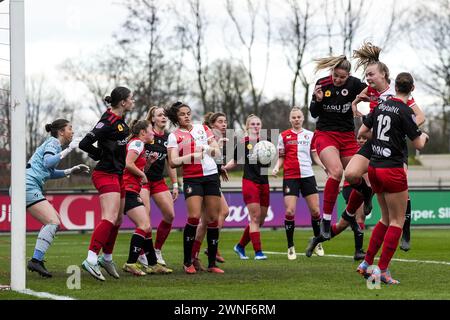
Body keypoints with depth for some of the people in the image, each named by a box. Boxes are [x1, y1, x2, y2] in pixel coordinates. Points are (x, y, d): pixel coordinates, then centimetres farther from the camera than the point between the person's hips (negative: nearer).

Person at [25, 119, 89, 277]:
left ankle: (37, 259, 7)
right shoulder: (53, 143, -4)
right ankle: (36, 261, -26)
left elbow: (50, 173, 28)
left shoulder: (53, 143, 24)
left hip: (28, 188, 10)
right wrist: (68, 149, -19)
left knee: (55, 220, 13)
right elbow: (47, 162, -23)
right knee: (53, 222, -18)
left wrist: (71, 171, 22)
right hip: (28, 186, -10)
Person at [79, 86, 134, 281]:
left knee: (118, 220, 16)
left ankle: (107, 258, 30)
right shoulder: (108, 121, -18)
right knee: (110, 218, -22)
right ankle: (91, 260, -30)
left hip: (117, 175, 10)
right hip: (106, 175, -10)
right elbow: (84, 144, -20)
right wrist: (103, 153, -9)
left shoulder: (120, 120, 11)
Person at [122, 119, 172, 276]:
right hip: (128, 190, -11)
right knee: (144, 226, -17)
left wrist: (148, 161, 10)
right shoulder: (137, 143, -7)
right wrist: (142, 175, -9)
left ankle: (152, 264, 15)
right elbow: (128, 164, -21)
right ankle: (131, 263, -19)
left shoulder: (139, 145, 22)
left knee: (147, 227, 11)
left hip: (132, 191, 11)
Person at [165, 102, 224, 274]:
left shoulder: (203, 128, 12)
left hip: (211, 176, 3)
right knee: (194, 217, -17)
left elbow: (218, 152, 11)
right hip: (192, 179, -3)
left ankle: (212, 263, 9)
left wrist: (208, 149, -10)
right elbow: (172, 162, -7)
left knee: (213, 219, 1)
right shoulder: (174, 136, 3)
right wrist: (192, 156, -18)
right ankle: (187, 262, -4)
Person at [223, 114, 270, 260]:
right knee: (255, 218, -11)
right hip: (250, 182, -5)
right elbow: (235, 161, 9)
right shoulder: (243, 143, -1)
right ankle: (258, 252, -9)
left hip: (264, 182, 5)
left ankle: (240, 246, 23)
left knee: (260, 220, 7)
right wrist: (225, 167, -8)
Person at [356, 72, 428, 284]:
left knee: (386, 218, 18)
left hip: (374, 168, 7)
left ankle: (366, 263, 15)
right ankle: (382, 270, -1)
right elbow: (419, 145, -9)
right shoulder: (405, 111, -13)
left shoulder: (381, 106, 7)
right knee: (397, 221, 3)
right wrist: (424, 136, 12)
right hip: (392, 170, -7)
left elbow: (362, 132, 13)